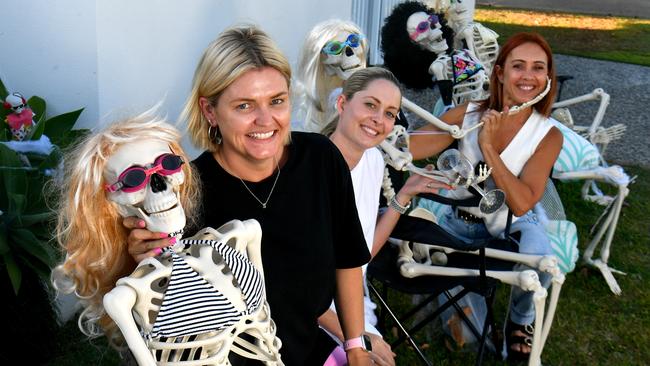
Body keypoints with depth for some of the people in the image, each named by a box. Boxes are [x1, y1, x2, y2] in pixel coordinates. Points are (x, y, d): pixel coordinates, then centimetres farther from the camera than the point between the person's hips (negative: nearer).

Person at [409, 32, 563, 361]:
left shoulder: (548, 135, -14)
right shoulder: (468, 114, -11)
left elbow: (521, 203, -24)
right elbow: (408, 147, -23)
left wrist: (488, 147, -29)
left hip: (513, 225, -2)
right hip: (460, 221, 2)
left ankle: (521, 320, 5)